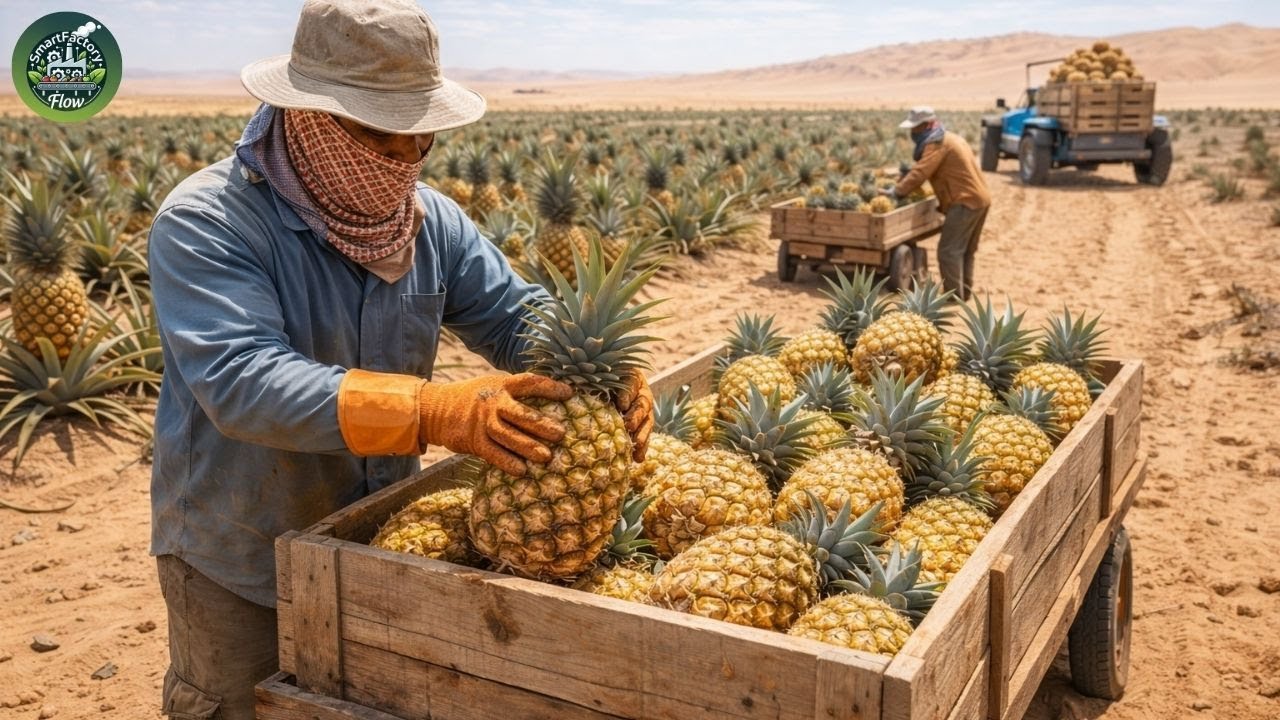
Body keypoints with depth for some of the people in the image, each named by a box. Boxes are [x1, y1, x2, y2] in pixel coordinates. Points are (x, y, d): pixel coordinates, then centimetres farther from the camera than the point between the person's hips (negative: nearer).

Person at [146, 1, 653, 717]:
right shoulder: (204, 223, -22)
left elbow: (521, 316, -2)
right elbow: (243, 380, -35)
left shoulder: (430, 217, -4)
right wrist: (431, 411, -47)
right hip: (242, 566, -5)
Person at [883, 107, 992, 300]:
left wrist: (896, 192, -17)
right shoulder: (949, 139, 21)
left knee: (949, 250, -7)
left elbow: (920, 172, -20)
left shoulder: (937, 144, -12)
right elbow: (924, 169, 22)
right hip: (980, 198, 10)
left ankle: (954, 295, -7)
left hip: (966, 201, -10)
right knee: (965, 250, 18)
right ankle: (965, 291, 24)